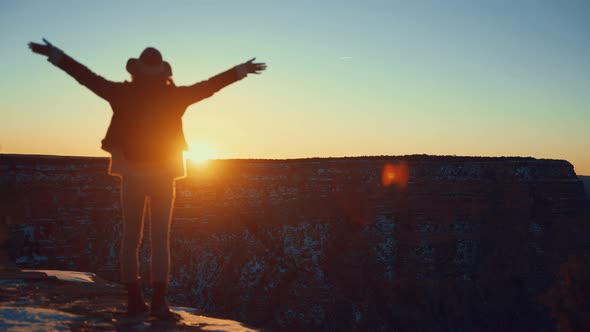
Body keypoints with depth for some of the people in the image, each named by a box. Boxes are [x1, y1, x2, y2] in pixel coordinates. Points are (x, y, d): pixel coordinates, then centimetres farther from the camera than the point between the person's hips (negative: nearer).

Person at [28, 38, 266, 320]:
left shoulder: (123, 93, -1)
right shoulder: (174, 95, -2)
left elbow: (86, 76, 2)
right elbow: (210, 85, 5)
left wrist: (54, 54, 11)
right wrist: (241, 70, 17)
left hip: (132, 174, 1)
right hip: (162, 175, -1)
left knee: (131, 237, 7)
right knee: (160, 239, 1)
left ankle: (135, 300, 8)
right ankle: (159, 301, -5)